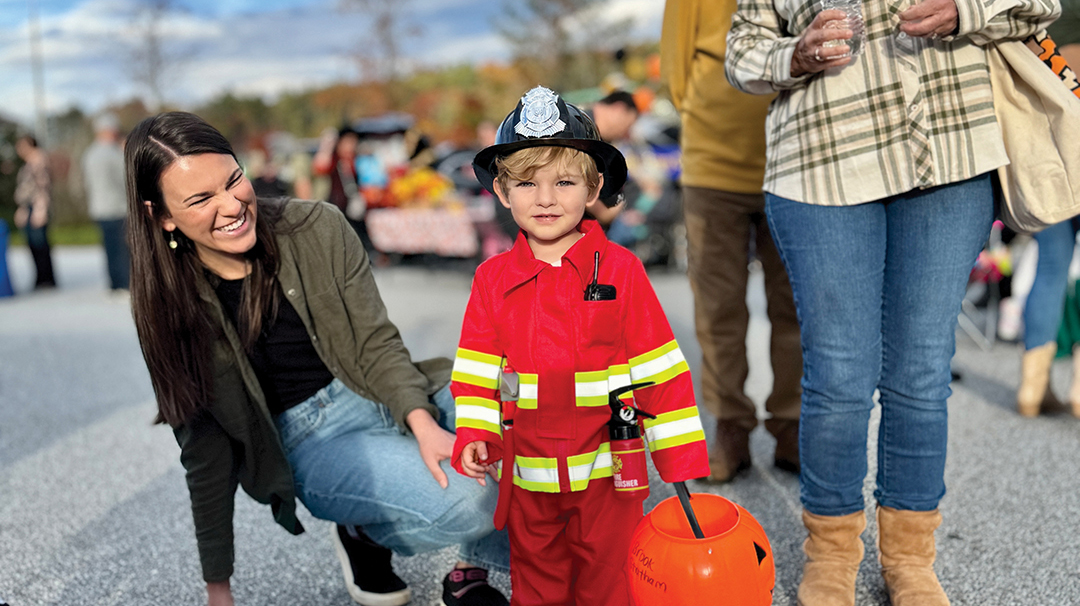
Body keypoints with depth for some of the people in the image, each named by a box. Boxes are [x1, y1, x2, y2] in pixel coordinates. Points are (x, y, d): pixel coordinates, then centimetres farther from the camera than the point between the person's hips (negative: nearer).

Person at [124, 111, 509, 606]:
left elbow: (376, 342, -5)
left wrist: (422, 421, -24)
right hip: (309, 443, -2)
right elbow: (206, 450, -3)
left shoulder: (317, 229, -7)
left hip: (390, 398, 3)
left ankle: (473, 566, 1)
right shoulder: (169, 306, -8)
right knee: (462, 505, -29)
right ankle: (365, 536, 4)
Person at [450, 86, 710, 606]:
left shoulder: (620, 270, -7)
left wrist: (679, 457, -6)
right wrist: (475, 436, -10)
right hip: (527, 474, 2)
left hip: (606, 472, -2)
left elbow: (660, 368, -5)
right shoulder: (493, 279, 0)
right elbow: (476, 369, 4)